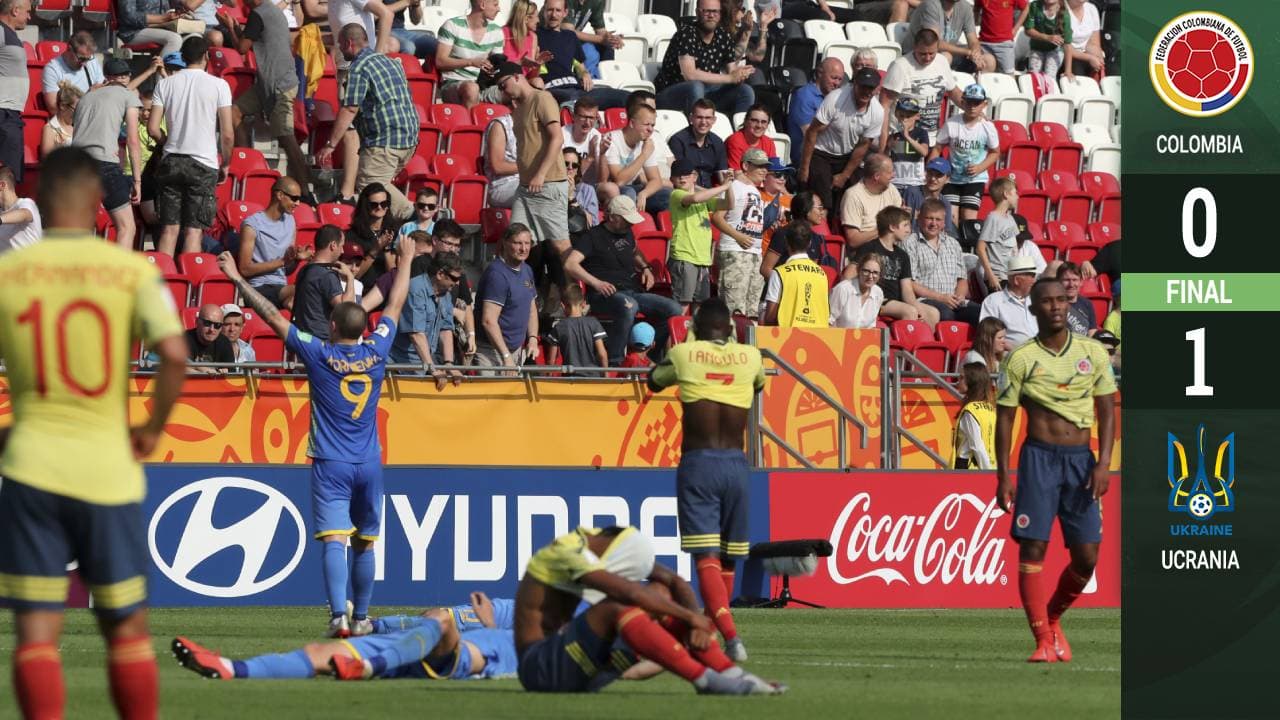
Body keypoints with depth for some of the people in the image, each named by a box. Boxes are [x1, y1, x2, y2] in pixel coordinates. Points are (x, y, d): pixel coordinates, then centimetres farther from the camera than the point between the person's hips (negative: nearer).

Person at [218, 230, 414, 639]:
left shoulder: (319, 355, -6)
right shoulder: (375, 352, 1)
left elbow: (272, 316, -3)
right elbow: (395, 304, 15)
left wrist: (238, 279, 3)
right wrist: (405, 261, 28)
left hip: (330, 465, -3)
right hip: (368, 465, 3)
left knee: (334, 540, -11)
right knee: (364, 543, 13)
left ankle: (339, 615, -25)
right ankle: (360, 618, 19)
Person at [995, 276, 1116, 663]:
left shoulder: (1093, 353, 6)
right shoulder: (1020, 359, 0)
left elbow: (1107, 411, 7)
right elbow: (1005, 417, 2)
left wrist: (1103, 464, -4)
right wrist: (1003, 476, -4)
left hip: (1081, 458, 2)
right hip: (1039, 456, -2)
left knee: (1086, 555, 0)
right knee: (1033, 549, -8)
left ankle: (1052, 617, 25)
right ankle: (1043, 640, -3)